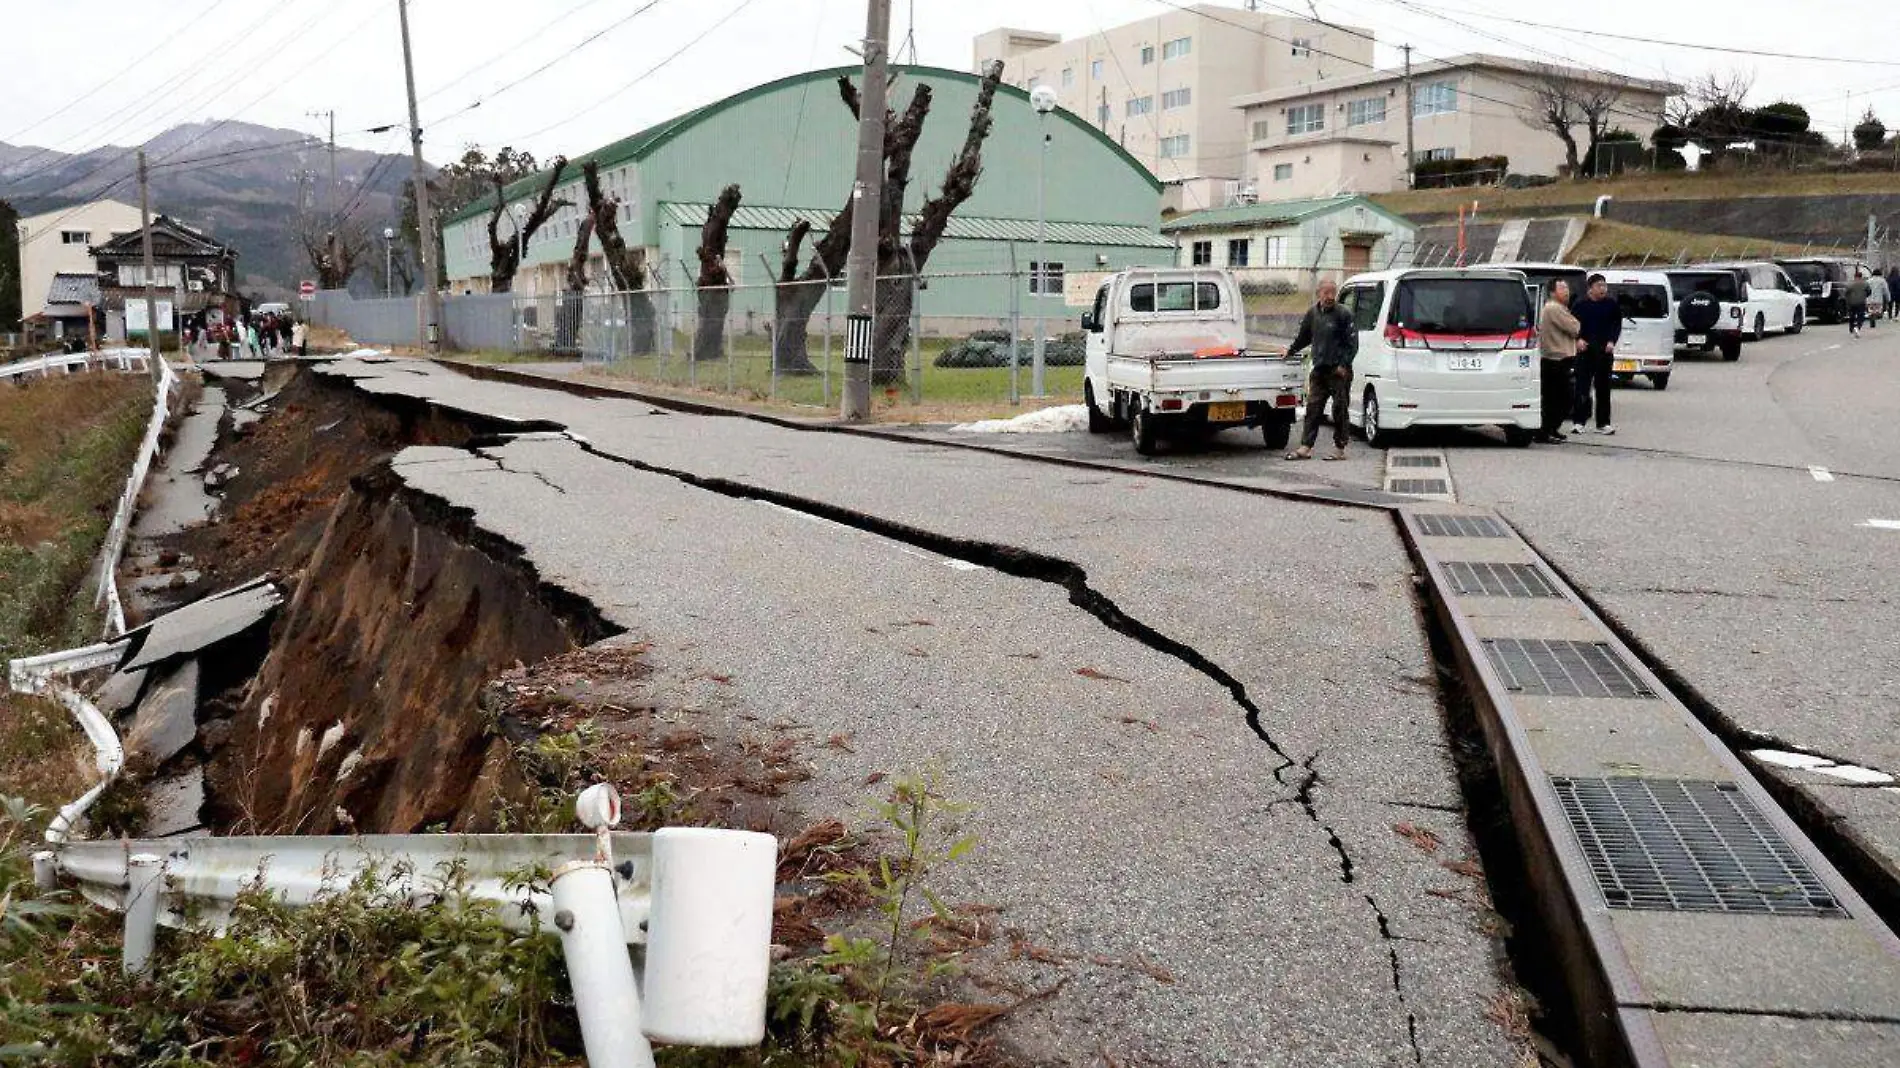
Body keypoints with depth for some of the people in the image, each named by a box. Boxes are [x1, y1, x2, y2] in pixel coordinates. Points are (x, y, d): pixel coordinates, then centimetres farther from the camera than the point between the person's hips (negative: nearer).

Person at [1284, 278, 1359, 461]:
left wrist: (1344, 364, -13)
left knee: (1339, 410, 1)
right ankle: (1305, 447, 5)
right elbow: (1304, 336, 27)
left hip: (1339, 371, -5)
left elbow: (1352, 342, -7)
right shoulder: (1312, 313, 10)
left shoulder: (1343, 314, -6)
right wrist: (1291, 351, 32)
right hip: (1319, 370, 5)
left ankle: (1339, 449, 8)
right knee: (1313, 408, 3)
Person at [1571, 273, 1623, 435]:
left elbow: (1617, 324, 9)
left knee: (1603, 387, 6)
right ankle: (1579, 421, 3)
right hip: (1585, 350, -2)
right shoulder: (1580, 305, -1)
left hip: (1605, 350, 2)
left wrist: (1612, 341, -3)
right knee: (1582, 385, -2)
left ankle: (1603, 423, 10)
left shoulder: (1612, 304, 3)